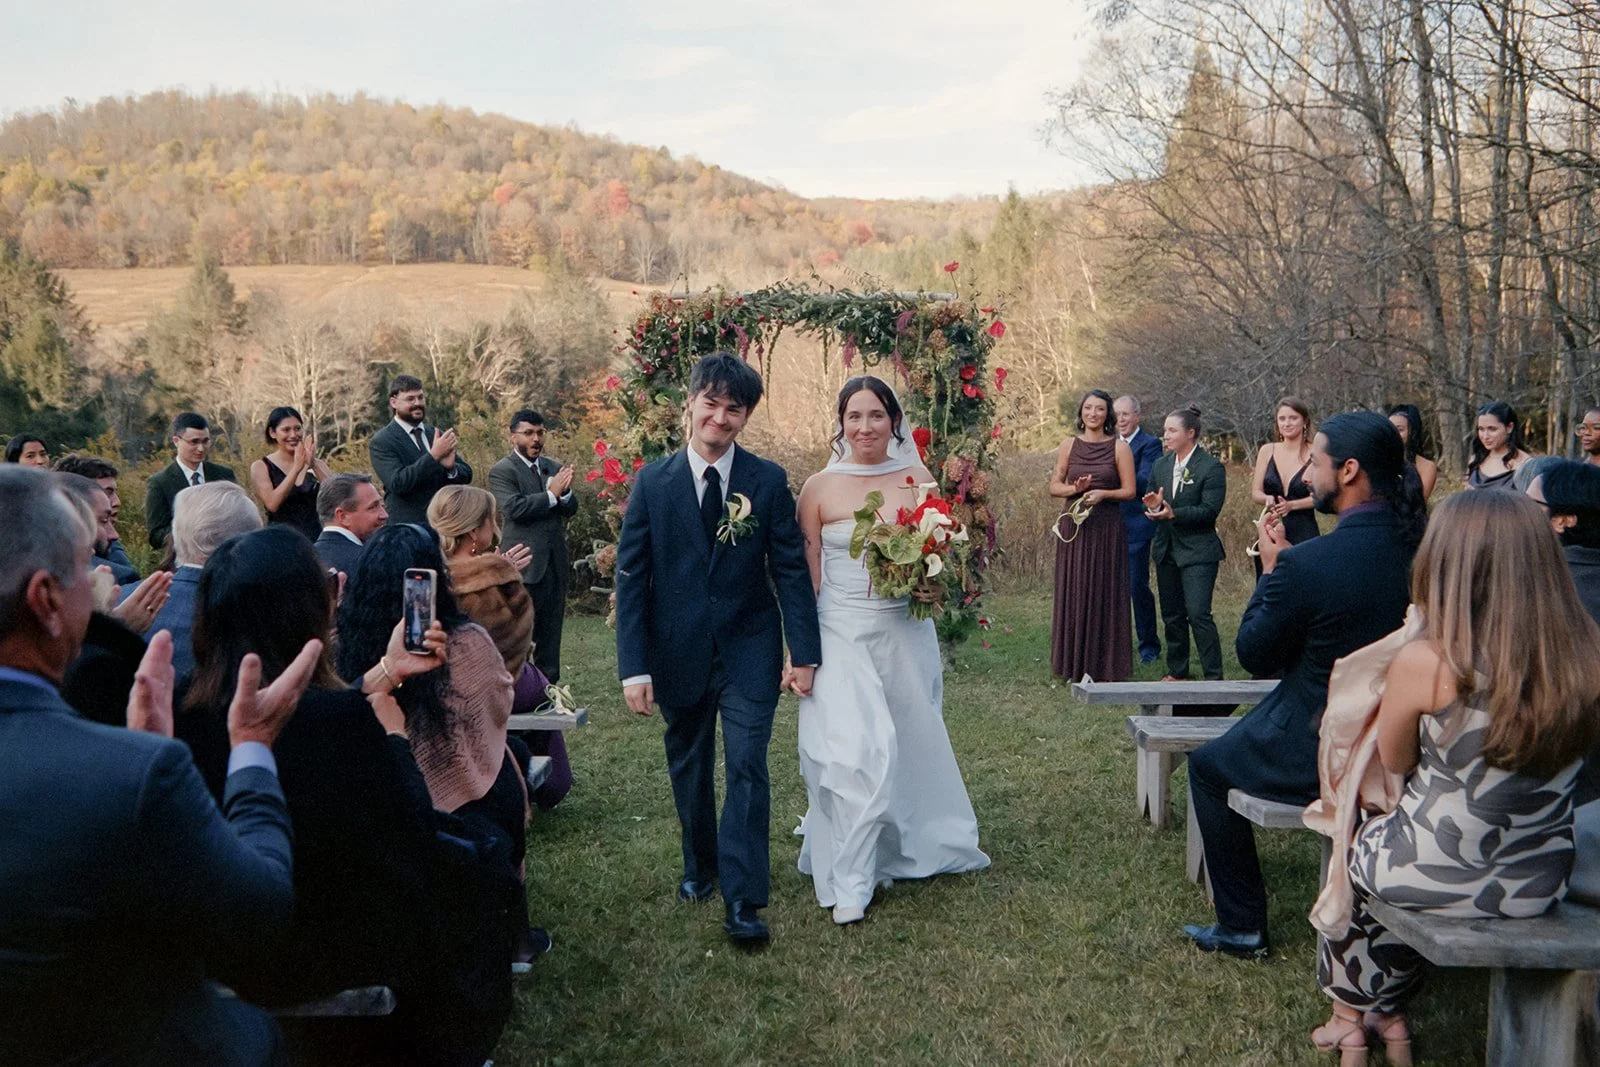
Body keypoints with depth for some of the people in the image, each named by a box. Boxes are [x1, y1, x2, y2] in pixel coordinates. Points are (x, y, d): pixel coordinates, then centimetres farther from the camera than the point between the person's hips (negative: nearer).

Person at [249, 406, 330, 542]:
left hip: (316, 537, 2)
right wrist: (296, 468, -18)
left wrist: (313, 465, -19)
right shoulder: (261, 467, 2)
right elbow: (272, 504, -14)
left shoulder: (316, 463, 8)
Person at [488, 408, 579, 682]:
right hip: (525, 565, -6)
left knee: (551, 633, 12)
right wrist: (551, 494, -18)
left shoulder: (553, 468, 14)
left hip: (555, 564, 6)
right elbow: (514, 508, -19)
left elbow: (571, 510, 6)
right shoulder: (502, 471, -5)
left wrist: (564, 491, -15)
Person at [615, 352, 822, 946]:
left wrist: (805, 651, -7)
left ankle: (743, 901, 2)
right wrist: (634, 666, -10)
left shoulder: (768, 482, -4)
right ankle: (700, 866, 39)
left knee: (746, 768, -6)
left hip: (749, 651, -2)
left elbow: (791, 570, -2)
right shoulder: (653, 482, -3)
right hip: (678, 652, 2)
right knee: (688, 768, 16)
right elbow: (630, 578, -4)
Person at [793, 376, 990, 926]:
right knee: (855, 751, -11)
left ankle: (911, 845, 40)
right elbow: (807, 576, 0)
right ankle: (850, 883, 1)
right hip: (842, 635, -2)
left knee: (909, 745, 14)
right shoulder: (819, 488, -3)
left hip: (905, 634, 3)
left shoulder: (918, 480, 3)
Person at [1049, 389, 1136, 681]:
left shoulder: (1119, 447, 0)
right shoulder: (1069, 445, 7)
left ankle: (1105, 666, 9)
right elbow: (1054, 486, 9)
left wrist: (1103, 493, -17)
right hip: (1074, 526, 2)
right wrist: (1074, 488, -11)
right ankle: (1074, 664, 15)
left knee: (1105, 594, 1)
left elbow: (1130, 491, -1)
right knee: (1073, 592, 5)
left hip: (1107, 528, -2)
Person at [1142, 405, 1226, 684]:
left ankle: (1214, 676, -4)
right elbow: (1148, 501, 11)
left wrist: (1173, 514, -25)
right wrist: (1153, 506, -12)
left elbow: (1209, 510, -16)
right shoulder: (1161, 465, 11)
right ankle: (1176, 672, 24)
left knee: (1198, 614, -12)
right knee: (1172, 615, 13)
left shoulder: (1211, 468, -9)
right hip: (1166, 550, 7)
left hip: (1197, 552, -7)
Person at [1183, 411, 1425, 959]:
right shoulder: (1421, 545, -5)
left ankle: (1242, 926, 24)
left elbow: (1255, 657, -12)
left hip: (1326, 752, -7)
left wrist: (1271, 569, -3)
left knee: (1208, 766, 19)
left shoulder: (1306, 563, -26)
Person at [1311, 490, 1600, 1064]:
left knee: (1354, 846, 30)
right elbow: (1541, 756, 5)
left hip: (1435, 880, -4)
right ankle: (1390, 1018, 47)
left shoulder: (1425, 661, -25)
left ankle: (1351, 1019, 48)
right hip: (1537, 886, 4)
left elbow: (1394, 760, -7)